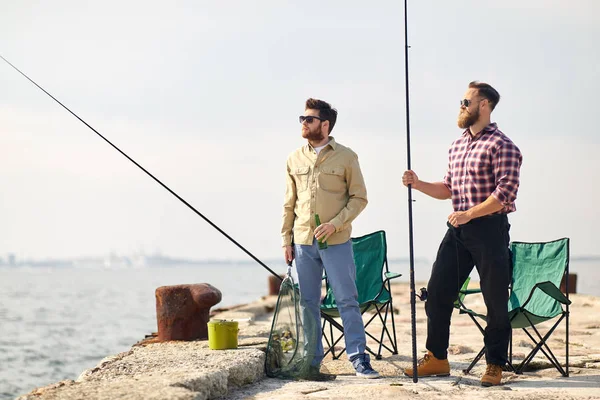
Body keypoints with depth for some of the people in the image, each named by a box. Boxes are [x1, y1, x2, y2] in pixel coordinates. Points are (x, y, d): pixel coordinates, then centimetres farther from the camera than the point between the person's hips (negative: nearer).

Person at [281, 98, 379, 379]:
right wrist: (286, 240, 8)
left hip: (336, 241, -4)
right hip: (303, 242, 4)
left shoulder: (346, 157, -1)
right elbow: (289, 203, 13)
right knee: (307, 303, 7)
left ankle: (359, 359, -1)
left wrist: (335, 224, -13)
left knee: (347, 300, -4)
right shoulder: (295, 159, 10)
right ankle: (312, 360, 15)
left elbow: (359, 198, -1)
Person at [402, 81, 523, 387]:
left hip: (489, 228, -7)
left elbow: (506, 193, -17)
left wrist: (469, 214, -21)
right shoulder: (456, 146, 15)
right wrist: (418, 184, 7)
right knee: (437, 293, 6)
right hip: (458, 230, 8)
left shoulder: (501, 145, -9)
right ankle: (436, 358, 17)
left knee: (496, 300, 0)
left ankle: (495, 365, 10)